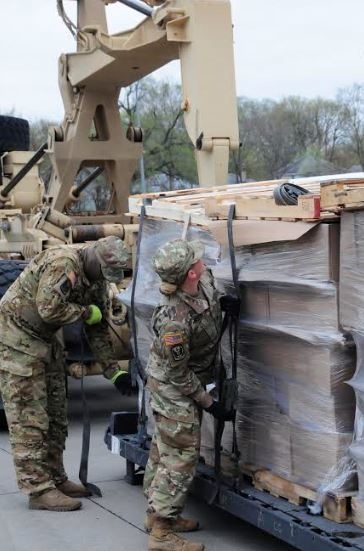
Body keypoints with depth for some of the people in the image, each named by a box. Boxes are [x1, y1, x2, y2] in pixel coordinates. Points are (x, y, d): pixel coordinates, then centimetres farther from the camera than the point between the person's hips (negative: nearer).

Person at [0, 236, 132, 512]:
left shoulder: (96, 279, 5)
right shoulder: (62, 263, -24)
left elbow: (99, 328, 10)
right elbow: (49, 309, -31)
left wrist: (113, 369, 5)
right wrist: (87, 312, -17)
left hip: (45, 339, 10)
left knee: (55, 414, 13)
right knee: (29, 417, -8)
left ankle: (55, 478, 23)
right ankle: (39, 489, -6)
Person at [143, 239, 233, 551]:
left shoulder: (204, 281, -13)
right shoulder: (176, 321, -36)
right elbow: (178, 374, -24)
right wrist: (209, 403, -16)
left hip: (183, 383, 9)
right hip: (174, 389, -9)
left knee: (164, 449, 19)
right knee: (180, 456, -6)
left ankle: (157, 512, 32)